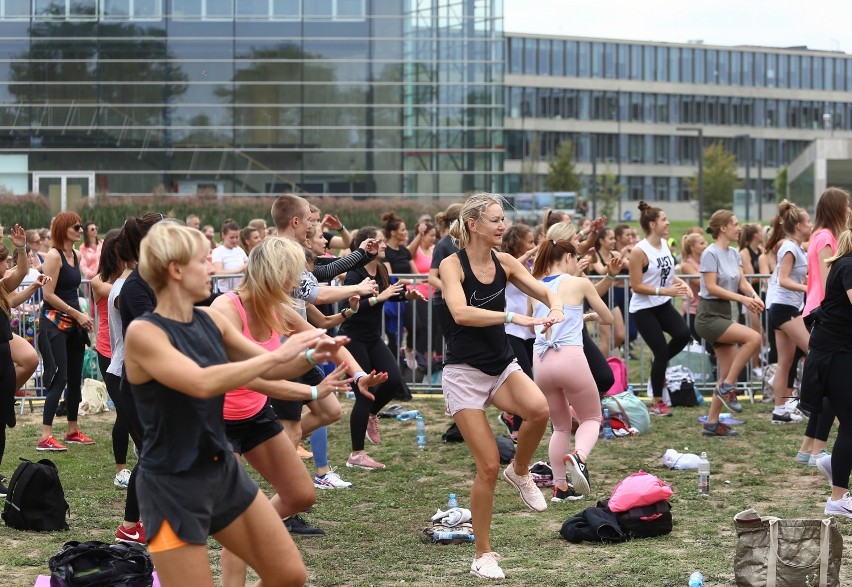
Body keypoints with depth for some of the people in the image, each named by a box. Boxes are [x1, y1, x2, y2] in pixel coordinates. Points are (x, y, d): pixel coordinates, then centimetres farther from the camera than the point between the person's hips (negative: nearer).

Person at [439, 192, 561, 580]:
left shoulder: (504, 263, 3)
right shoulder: (452, 265, -12)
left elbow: (544, 292, 5)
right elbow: (460, 313, -28)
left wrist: (554, 308, -18)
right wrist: (513, 317, -35)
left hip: (501, 365, 4)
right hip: (464, 372, -4)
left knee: (539, 409, -29)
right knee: (488, 466, -7)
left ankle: (520, 472, 3)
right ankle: (483, 555, 10)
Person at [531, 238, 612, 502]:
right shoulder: (580, 284, 3)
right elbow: (608, 319, 13)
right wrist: (591, 315, 36)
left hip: (541, 361, 4)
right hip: (570, 358, -4)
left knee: (561, 426, 20)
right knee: (591, 418, 14)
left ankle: (560, 487, 16)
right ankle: (579, 457, -16)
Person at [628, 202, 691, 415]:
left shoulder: (665, 244, 4)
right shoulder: (639, 251, -18)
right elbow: (636, 286, -17)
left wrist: (681, 283, -3)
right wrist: (664, 291, -25)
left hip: (663, 305, 6)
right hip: (643, 309, -6)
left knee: (683, 334, -18)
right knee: (661, 350, -8)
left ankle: (659, 364, 13)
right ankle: (657, 403, 8)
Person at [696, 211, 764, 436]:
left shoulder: (734, 253, 11)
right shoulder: (710, 253, -13)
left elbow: (743, 282, 7)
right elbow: (712, 287, -18)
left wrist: (754, 295, -15)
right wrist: (741, 298, -25)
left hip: (724, 314, 9)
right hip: (709, 315, -9)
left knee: (729, 373, 5)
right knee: (753, 338, -24)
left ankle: (712, 423, 11)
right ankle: (727, 388, -12)